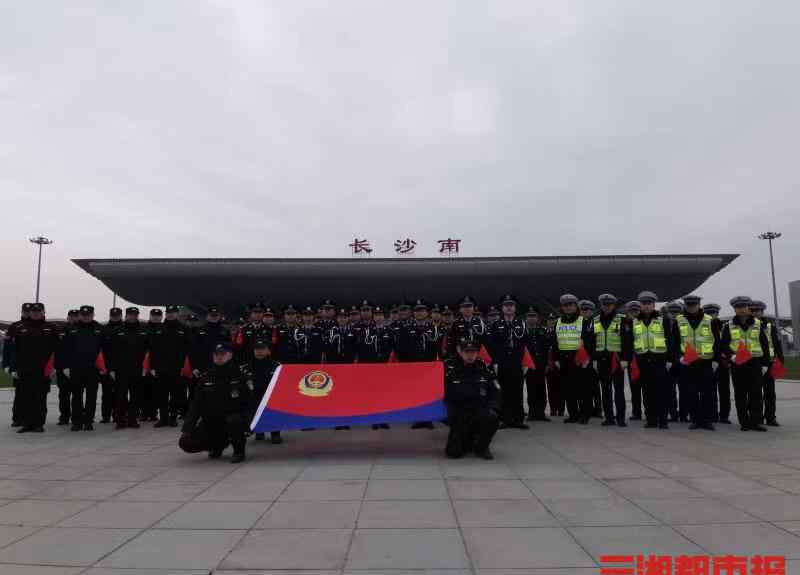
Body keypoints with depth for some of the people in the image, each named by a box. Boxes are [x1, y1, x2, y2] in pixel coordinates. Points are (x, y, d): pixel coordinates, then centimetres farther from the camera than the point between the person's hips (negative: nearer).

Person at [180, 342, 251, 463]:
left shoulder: (238, 374, -8)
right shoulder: (206, 377, 3)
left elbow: (249, 401, -10)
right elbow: (195, 405, 0)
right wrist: (186, 429, -9)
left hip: (233, 418, -4)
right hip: (211, 422, 4)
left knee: (234, 420, -38)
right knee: (186, 443, -13)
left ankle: (239, 451, -9)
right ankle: (217, 445, 17)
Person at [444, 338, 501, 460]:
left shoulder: (484, 368, 2)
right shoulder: (449, 368, -7)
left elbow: (496, 392, 6)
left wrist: (493, 408, -11)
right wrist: (452, 413, -15)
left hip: (480, 410, 2)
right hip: (459, 416, -2)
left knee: (491, 418, -32)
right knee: (454, 452, -11)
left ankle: (481, 446, -2)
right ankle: (467, 442, 26)